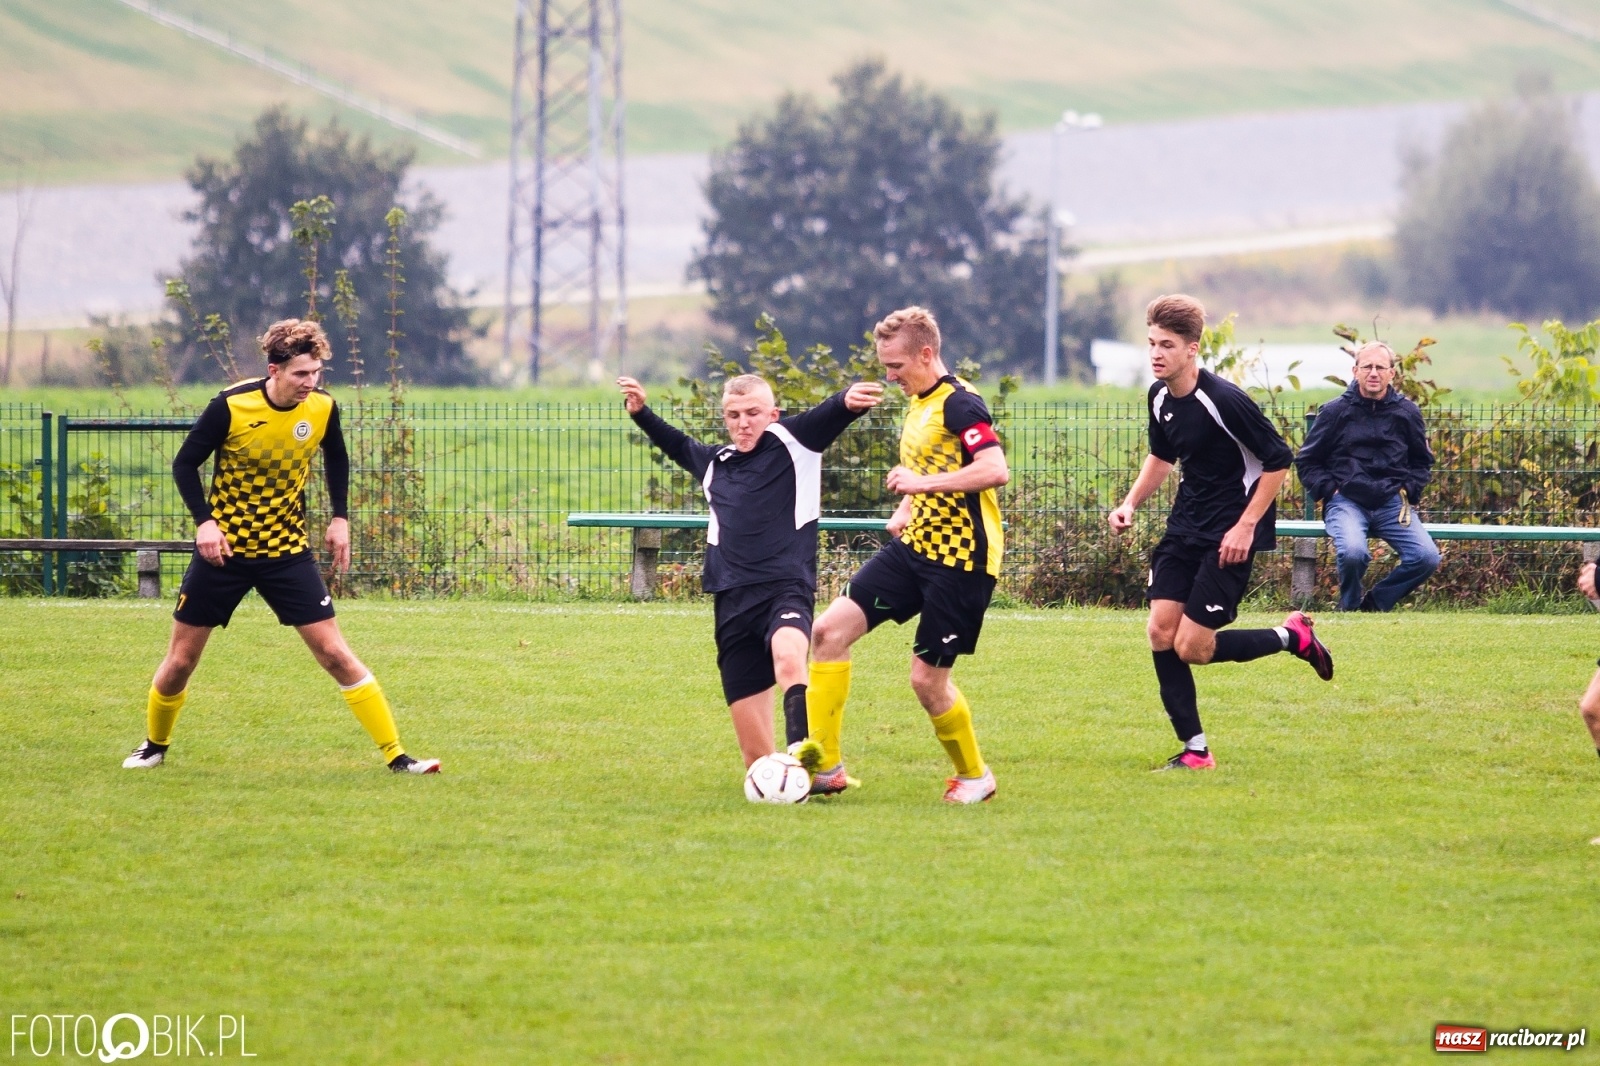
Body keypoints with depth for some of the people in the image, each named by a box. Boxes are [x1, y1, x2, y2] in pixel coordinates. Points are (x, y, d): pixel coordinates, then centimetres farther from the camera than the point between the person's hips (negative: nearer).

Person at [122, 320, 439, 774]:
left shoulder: (323, 408, -8)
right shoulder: (231, 406, -18)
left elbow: (336, 458, 14)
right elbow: (185, 464, -8)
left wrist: (339, 518, 5)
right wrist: (204, 521, -21)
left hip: (287, 550, 1)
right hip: (224, 548, -1)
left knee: (335, 652, -7)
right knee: (180, 661, 6)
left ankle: (396, 756, -4)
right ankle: (154, 745, 32)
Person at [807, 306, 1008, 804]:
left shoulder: (960, 403, -15)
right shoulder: (919, 405, 14)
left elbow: (996, 470, -29)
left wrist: (923, 483, -26)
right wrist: (905, 509, 12)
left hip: (960, 562, -9)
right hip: (914, 547, 9)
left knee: (927, 678, -3)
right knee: (830, 628, -4)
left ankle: (974, 776, 23)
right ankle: (825, 766, -2)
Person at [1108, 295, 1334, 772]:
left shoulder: (1224, 400, -21)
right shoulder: (1160, 398, 3)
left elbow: (1278, 461, -16)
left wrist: (1246, 526, -18)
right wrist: (1130, 503, 8)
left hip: (1229, 534, -8)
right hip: (1185, 526, 8)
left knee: (1191, 648, -10)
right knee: (1161, 631, -4)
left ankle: (1291, 637, 13)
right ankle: (1195, 750, 5)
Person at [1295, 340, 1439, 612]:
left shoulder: (1406, 413, 9)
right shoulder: (1335, 412, 3)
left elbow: (1422, 462, 23)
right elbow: (1306, 461, 11)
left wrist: (1408, 490, 6)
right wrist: (1328, 490, -3)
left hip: (1392, 502, 3)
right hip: (1347, 500, -3)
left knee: (1427, 558, -20)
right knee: (1353, 552, -34)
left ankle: (1375, 603, 4)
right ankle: (1349, 608, -1)